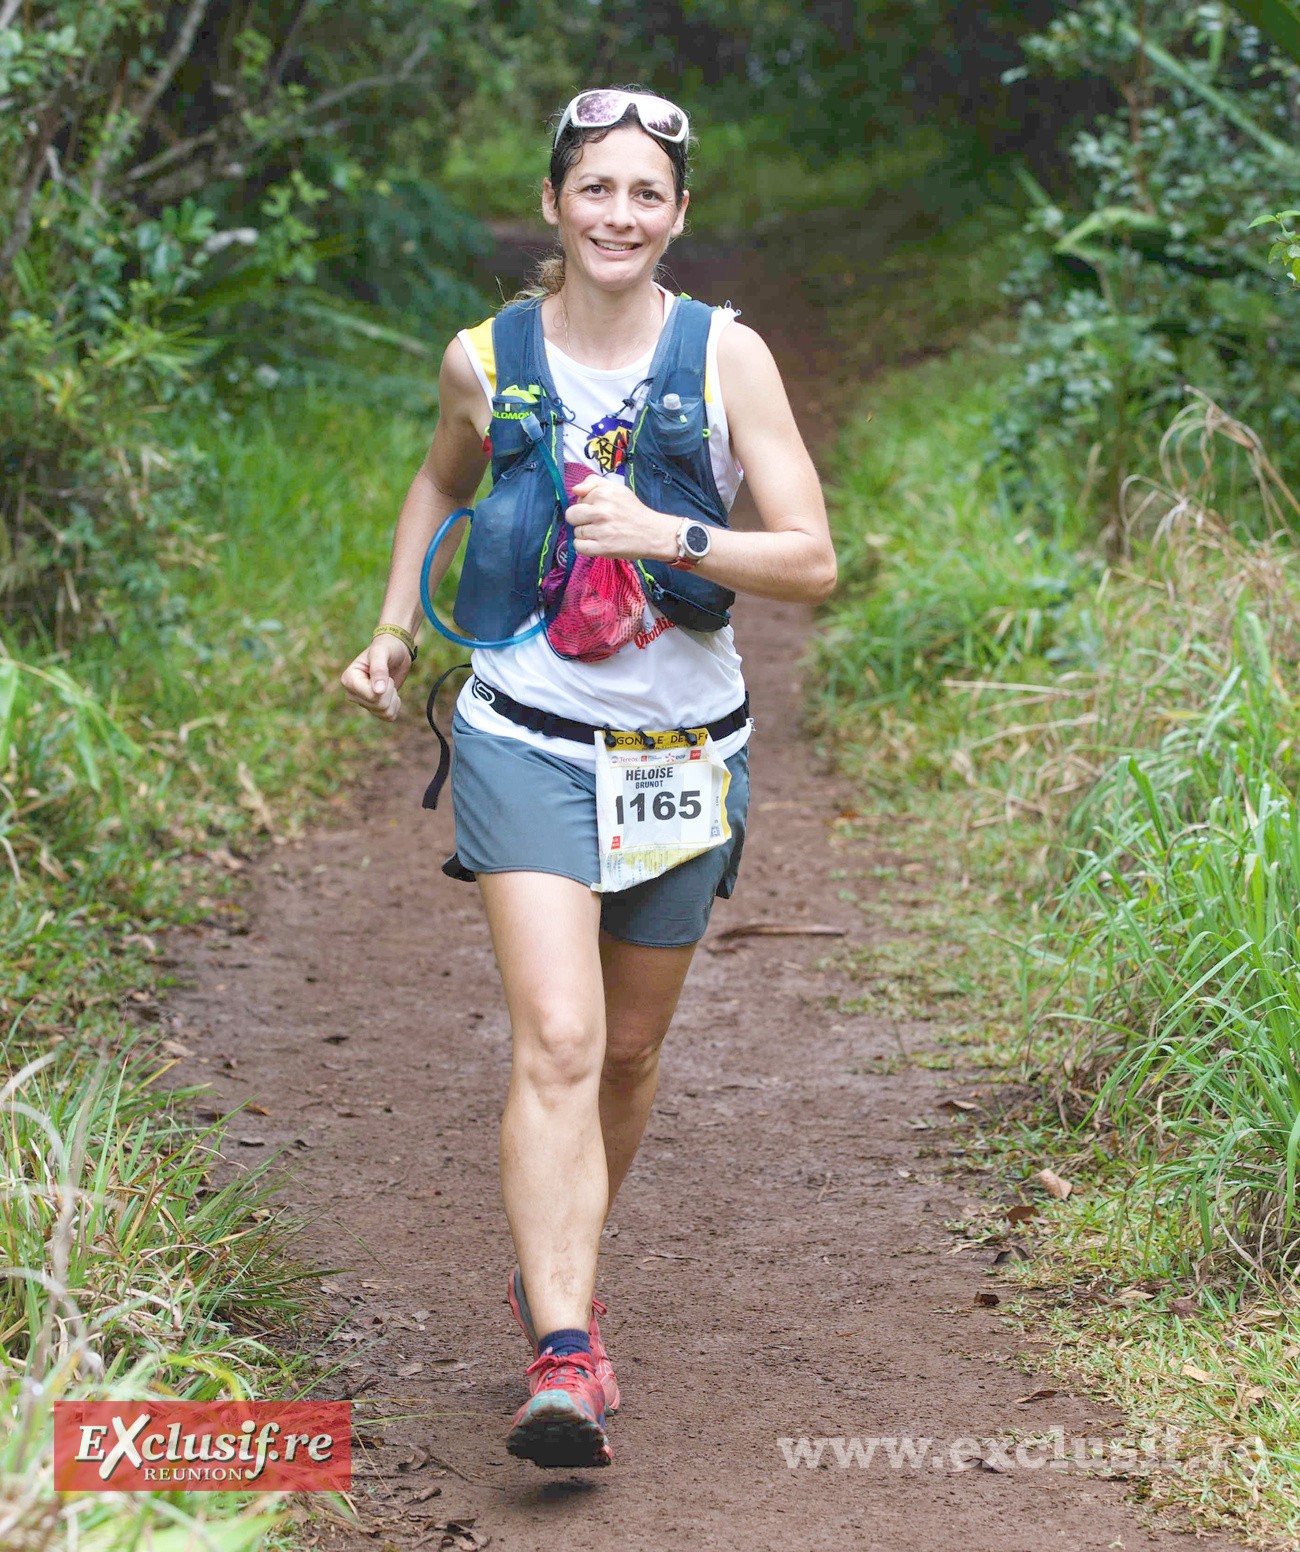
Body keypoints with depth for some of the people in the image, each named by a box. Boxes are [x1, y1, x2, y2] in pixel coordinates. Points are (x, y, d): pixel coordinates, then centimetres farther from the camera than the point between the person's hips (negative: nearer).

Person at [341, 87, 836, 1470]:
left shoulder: (727, 356, -6)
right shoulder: (484, 360, -2)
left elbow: (813, 563, -10)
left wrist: (664, 533, -25)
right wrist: (395, 625, 10)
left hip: (684, 747, 1)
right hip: (528, 741, -1)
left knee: (629, 1048, 15)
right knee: (556, 1045, -17)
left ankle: (557, 1273, 40)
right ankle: (562, 1363, -21)